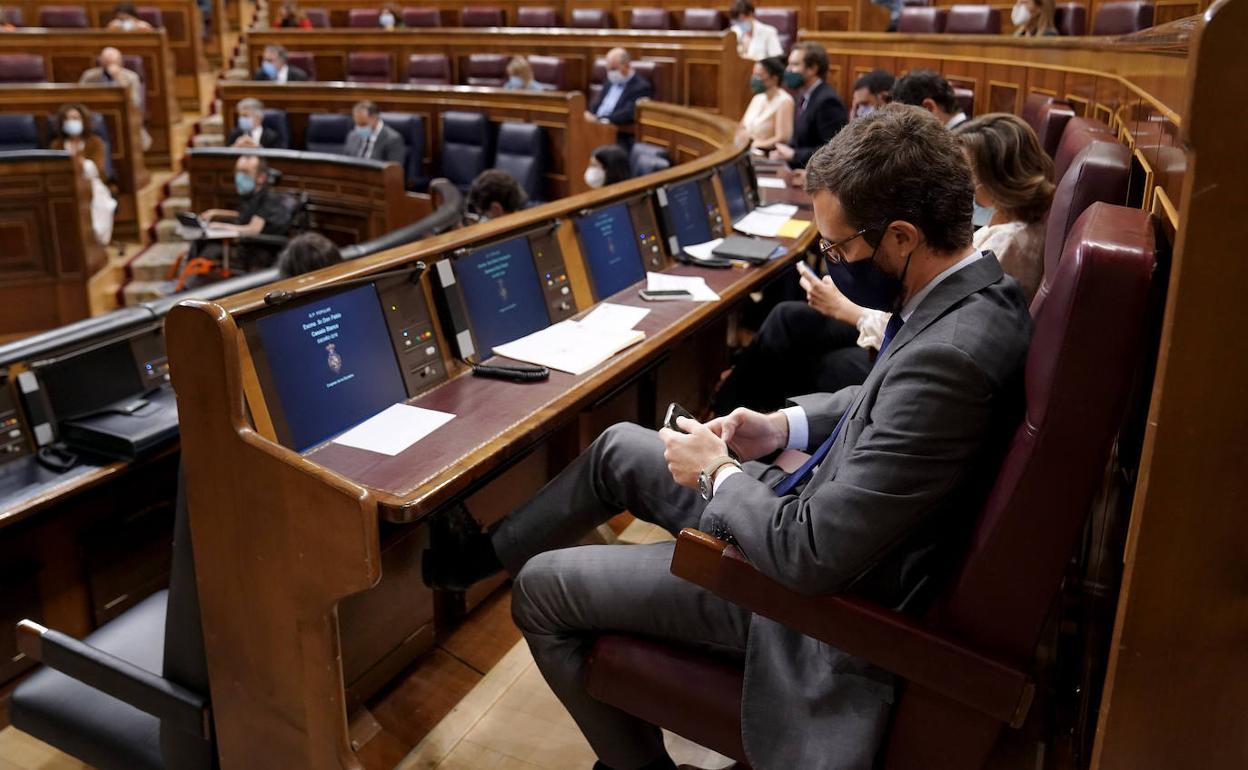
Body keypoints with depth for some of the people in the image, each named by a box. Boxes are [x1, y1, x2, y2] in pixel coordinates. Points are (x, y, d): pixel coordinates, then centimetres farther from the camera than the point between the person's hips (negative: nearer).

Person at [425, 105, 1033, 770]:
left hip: (822, 586, -9)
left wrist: (717, 474, -13)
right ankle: (483, 555, 39)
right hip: (823, 510, 9)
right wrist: (785, 426, 2)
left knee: (539, 589, 3)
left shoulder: (946, 355, -34)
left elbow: (810, 557, -31)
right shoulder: (976, 288, -5)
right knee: (619, 447, 19)